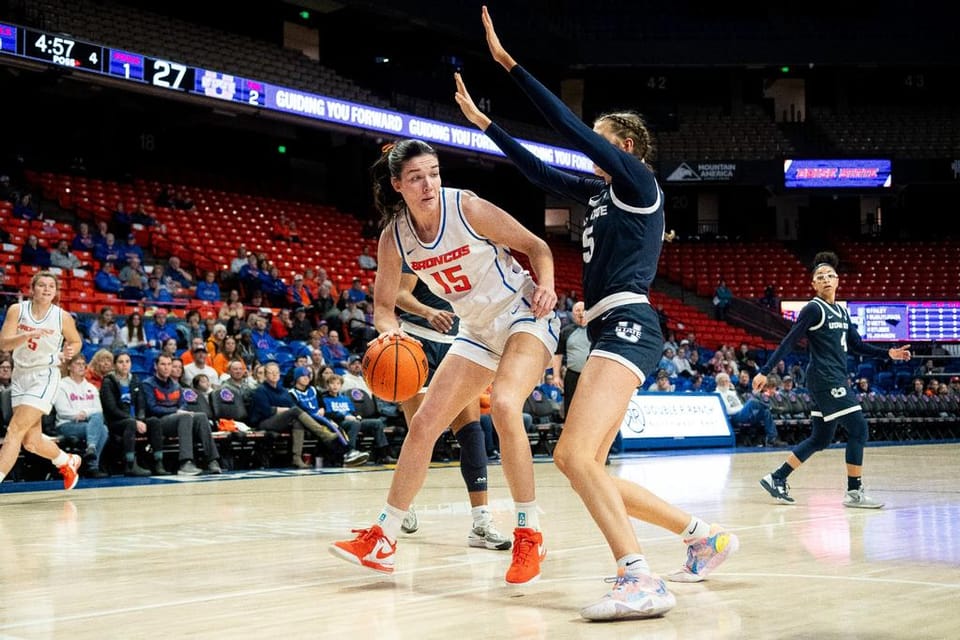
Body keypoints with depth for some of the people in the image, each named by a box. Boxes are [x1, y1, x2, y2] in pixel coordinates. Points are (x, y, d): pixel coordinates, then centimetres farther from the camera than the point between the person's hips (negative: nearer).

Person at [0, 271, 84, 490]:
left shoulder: (63, 317, -6)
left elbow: (76, 341, 12)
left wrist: (69, 351, -11)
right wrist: (29, 334, -29)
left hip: (44, 376, -4)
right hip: (20, 375, 4)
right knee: (31, 441, 9)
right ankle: (68, 462, 37)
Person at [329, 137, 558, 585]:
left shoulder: (467, 208, -19)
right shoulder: (394, 237, -6)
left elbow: (536, 247, -10)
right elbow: (384, 304, 3)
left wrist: (546, 286, -28)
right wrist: (390, 330, -19)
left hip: (525, 316, -6)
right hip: (478, 332, 6)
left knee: (504, 405, -31)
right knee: (423, 426, 3)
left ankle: (529, 535, -17)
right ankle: (382, 540, 15)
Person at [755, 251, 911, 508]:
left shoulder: (842, 311, 16)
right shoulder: (813, 309, -8)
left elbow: (856, 345, 21)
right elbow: (788, 342, -10)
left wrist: (888, 353, 11)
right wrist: (765, 371, -14)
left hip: (837, 379, 9)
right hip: (824, 378, -9)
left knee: (820, 439, 10)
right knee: (858, 429, -11)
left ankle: (777, 478, 17)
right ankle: (854, 492, -6)